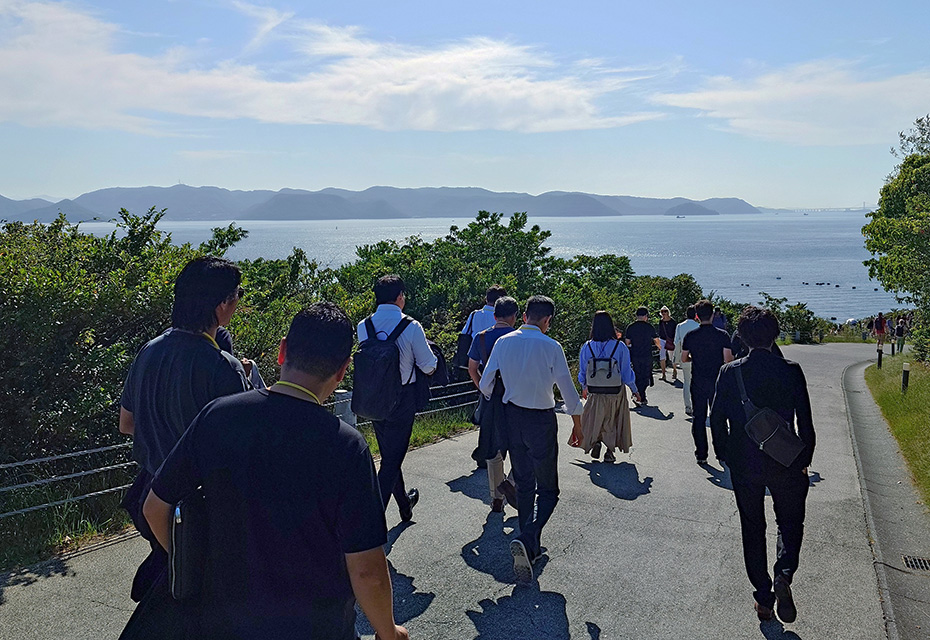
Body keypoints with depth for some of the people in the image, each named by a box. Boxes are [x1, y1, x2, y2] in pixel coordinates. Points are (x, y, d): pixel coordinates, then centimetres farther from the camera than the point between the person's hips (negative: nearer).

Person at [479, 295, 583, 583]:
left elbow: (485, 384, 3)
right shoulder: (551, 347, -13)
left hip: (512, 416, 5)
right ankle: (526, 540, -18)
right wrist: (577, 422, 8)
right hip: (541, 420, -4)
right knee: (547, 489, 5)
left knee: (523, 484, 18)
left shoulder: (503, 343, -2)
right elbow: (568, 389, -7)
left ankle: (530, 548, 24)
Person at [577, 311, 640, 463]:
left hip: (595, 393, 1)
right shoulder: (620, 346, -14)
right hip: (616, 393, -1)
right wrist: (635, 390, 7)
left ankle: (595, 441, -3)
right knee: (613, 421, 17)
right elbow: (627, 372, -7)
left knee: (595, 420, 19)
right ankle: (610, 451, 16)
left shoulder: (587, 347, -10)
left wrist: (584, 388, 19)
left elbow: (582, 373, 1)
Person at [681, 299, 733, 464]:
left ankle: (701, 454, 9)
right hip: (718, 382, 0)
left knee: (699, 417, 8)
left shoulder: (690, 336, -4)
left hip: (698, 382, 1)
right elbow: (728, 360, -11)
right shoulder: (722, 335, -9)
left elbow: (684, 359, 4)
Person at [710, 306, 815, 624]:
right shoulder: (790, 370, -10)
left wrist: (725, 455, 11)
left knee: (752, 529, 15)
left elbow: (717, 419, -3)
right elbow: (805, 421, -6)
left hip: (743, 464, 1)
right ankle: (784, 573, -7)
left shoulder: (729, 372, -7)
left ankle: (763, 598, 20)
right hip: (785, 464, -1)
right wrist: (805, 460, 6)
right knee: (790, 523, 18)